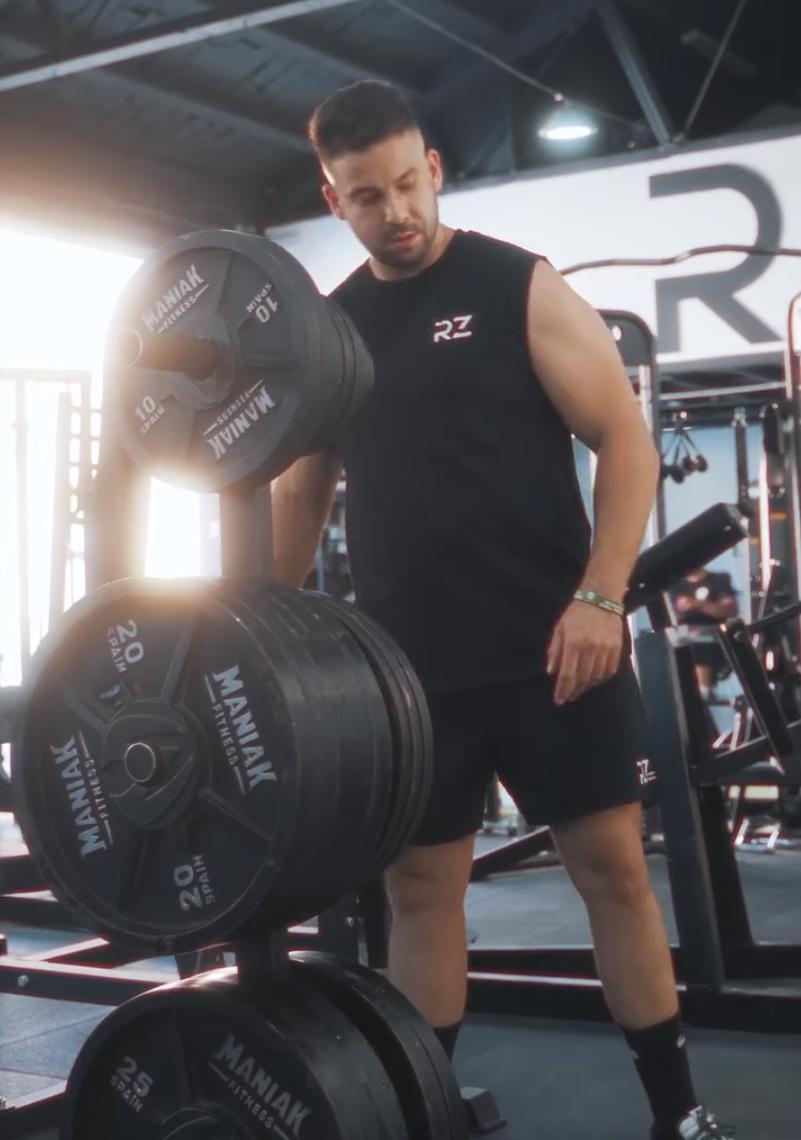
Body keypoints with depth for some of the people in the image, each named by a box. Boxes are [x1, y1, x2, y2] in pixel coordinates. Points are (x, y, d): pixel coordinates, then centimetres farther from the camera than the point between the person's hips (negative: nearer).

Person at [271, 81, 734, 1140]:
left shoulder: (521, 288, -2)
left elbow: (626, 438, -5)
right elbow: (299, 492, 16)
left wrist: (600, 597, -16)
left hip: (551, 648, -3)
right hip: (406, 668, 3)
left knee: (613, 862, 2)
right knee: (420, 886, 6)